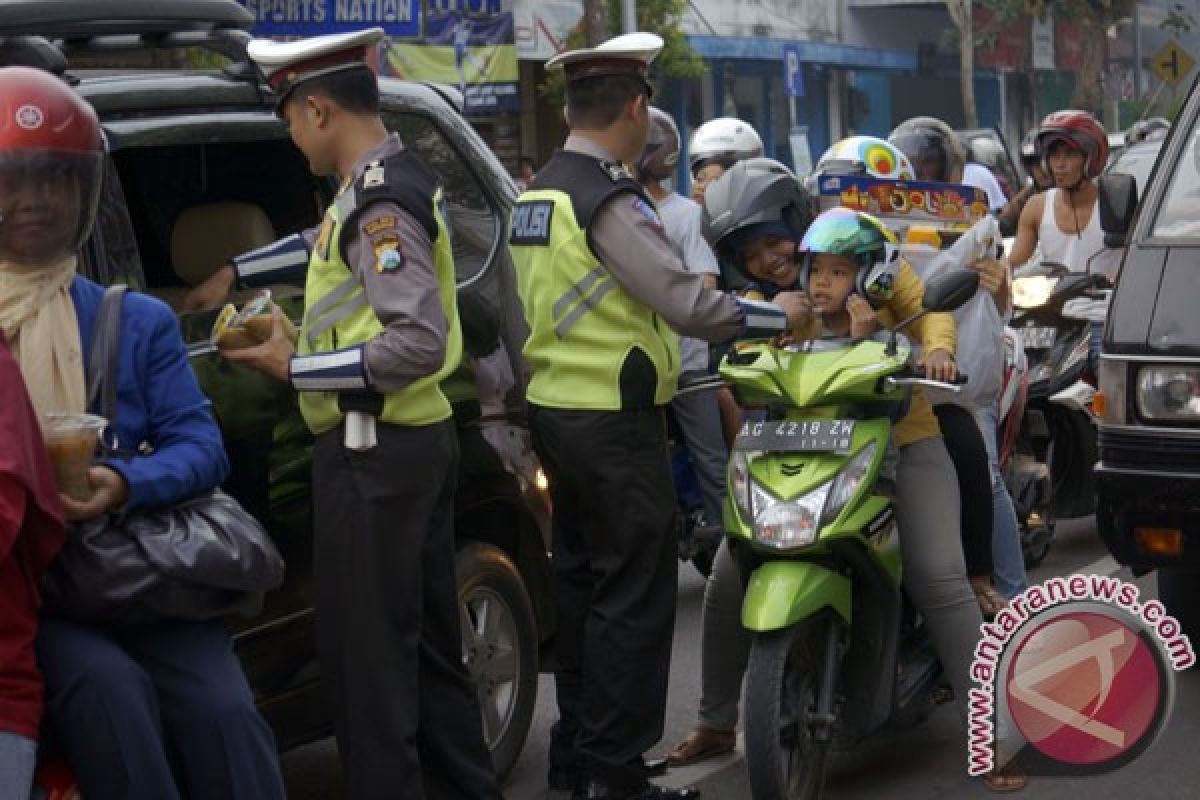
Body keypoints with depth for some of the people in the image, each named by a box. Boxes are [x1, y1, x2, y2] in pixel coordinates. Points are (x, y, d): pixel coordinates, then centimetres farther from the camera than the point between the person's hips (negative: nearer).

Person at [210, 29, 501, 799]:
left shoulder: (381, 201, -18)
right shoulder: (397, 180, 12)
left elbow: (418, 342, -25)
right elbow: (334, 244, 34)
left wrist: (294, 368, -18)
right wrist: (233, 273, 39)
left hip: (375, 452, -10)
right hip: (416, 438, 10)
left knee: (366, 651, -5)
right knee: (426, 638, 17)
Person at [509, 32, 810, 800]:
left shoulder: (537, 194, 11)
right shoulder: (612, 198, -18)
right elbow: (688, 303, -22)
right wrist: (779, 313, -7)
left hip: (555, 410, 10)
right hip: (614, 421, -10)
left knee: (581, 581, 17)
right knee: (634, 596, -4)